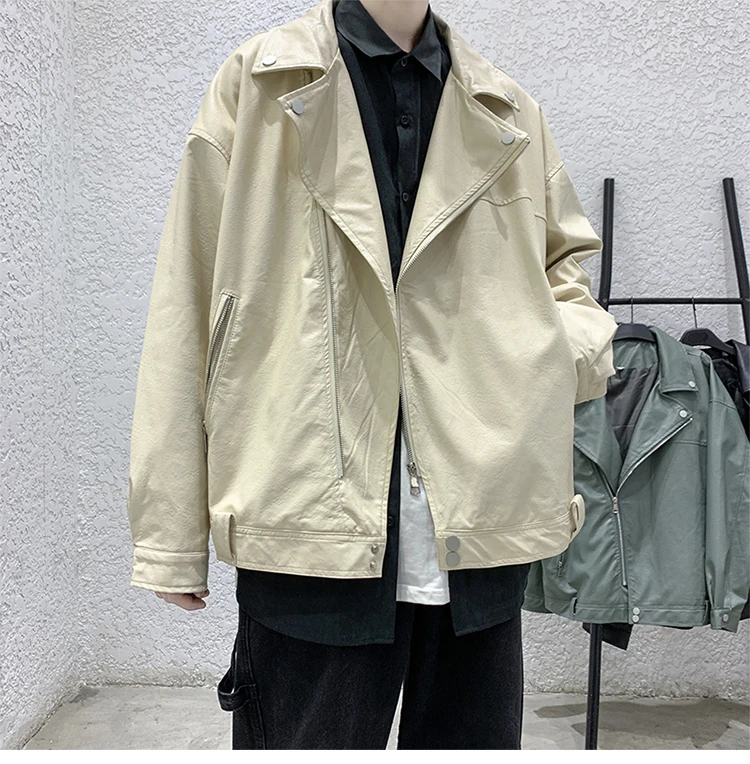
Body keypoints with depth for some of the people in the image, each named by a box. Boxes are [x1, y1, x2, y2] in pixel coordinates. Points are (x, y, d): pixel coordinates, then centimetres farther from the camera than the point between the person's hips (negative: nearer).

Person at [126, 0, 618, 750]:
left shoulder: (509, 113, 14)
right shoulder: (259, 83, 5)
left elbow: (565, 261, 27)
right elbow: (188, 308, 0)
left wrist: (575, 339, 1)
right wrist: (171, 533, -3)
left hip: (480, 527, 4)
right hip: (314, 520, -3)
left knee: (473, 736, 16)